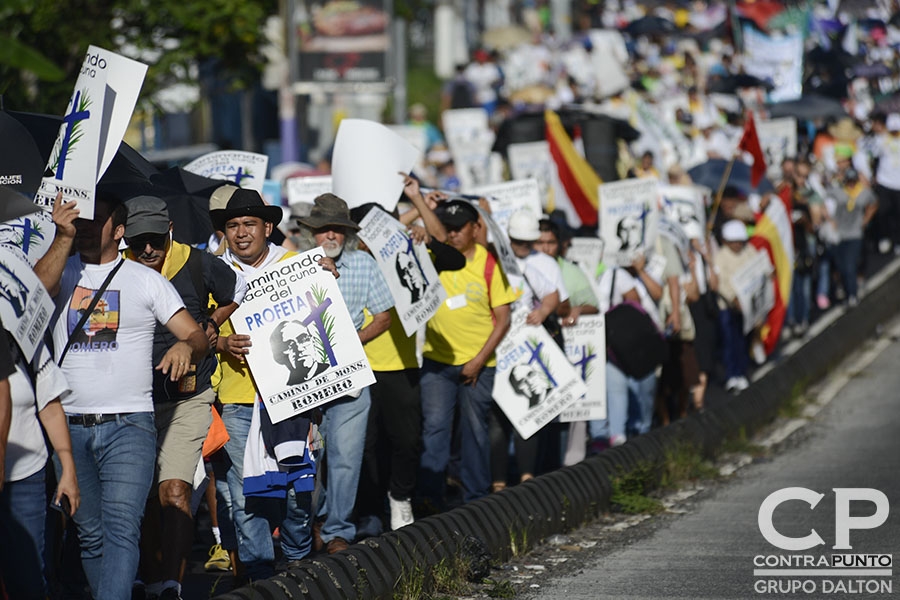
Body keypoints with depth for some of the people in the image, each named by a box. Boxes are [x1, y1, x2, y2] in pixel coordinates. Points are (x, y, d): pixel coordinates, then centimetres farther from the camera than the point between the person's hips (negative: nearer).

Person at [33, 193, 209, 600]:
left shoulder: (147, 280, 9)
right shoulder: (63, 272, 13)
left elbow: (197, 336, 5)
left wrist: (186, 346, -18)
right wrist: (63, 237, -19)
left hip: (127, 426, -3)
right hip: (69, 427, 3)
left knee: (121, 529, -17)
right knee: (90, 534, 8)